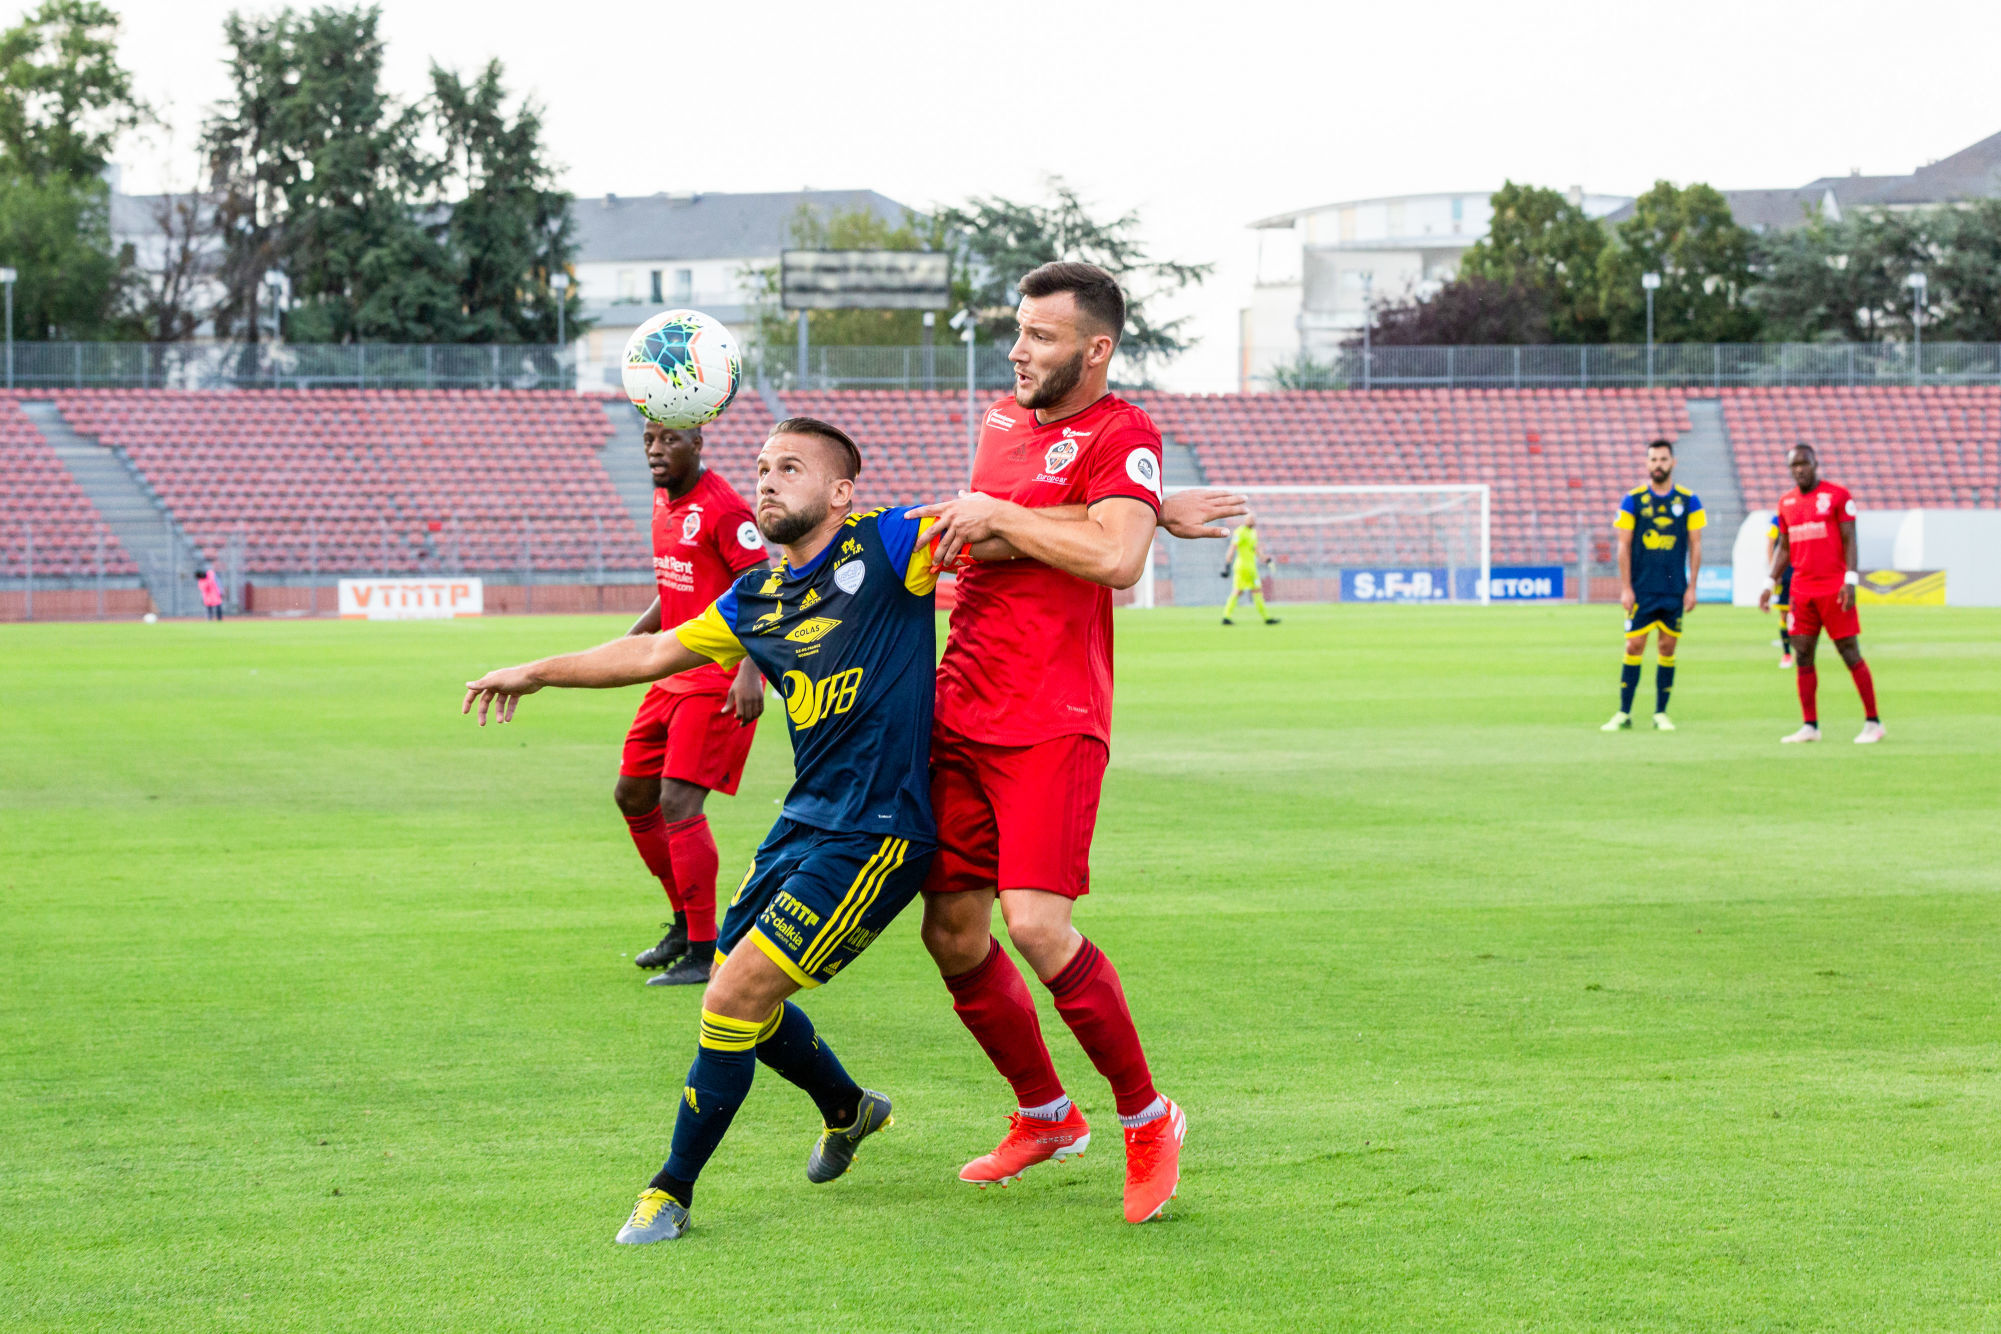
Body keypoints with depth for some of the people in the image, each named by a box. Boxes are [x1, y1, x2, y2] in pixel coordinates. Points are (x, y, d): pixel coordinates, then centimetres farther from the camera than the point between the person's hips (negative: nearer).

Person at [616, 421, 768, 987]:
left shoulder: (722, 509, -16)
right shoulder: (665, 502, 12)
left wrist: (751, 671, -30)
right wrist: (631, 640, 18)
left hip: (721, 680, -10)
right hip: (676, 675, 10)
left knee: (679, 802, -16)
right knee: (632, 796, 13)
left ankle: (703, 955, -10)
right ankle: (685, 923, 27)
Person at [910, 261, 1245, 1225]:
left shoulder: (1120, 433, -7)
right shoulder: (1000, 424, 18)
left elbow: (1114, 558, -21)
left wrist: (996, 515, -14)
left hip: (1051, 723, -7)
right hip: (962, 712, 8)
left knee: (1037, 926, -18)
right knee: (951, 933, 7)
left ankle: (1147, 1118, 1)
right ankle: (1044, 1114, 27)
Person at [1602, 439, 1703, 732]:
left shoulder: (1689, 500, 4)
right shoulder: (1633, 500, 1)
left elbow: (1695, 545, 6)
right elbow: (1624, 546, 1)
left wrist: (1692, 587, 0)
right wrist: (1626, 587, -4)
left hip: (1674, 591, 1)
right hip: (1641, 589, -1)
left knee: (1667, 649, 3)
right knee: (1634, 647, -4)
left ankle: (1661, 713, 11)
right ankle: (1624, 713, 1)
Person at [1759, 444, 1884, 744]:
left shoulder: (1837, 496, -2)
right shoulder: (1786, 502, 14)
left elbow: (1849, 540, -5)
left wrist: (1850, 581, -15)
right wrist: (1770, 584, 13)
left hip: (1834, 589, -5)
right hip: (1802, 592, 5)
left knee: (1851, 654, -4)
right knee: (1802, 657, 1)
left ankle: (1872, 722, 2)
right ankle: (1809, 726, 6)